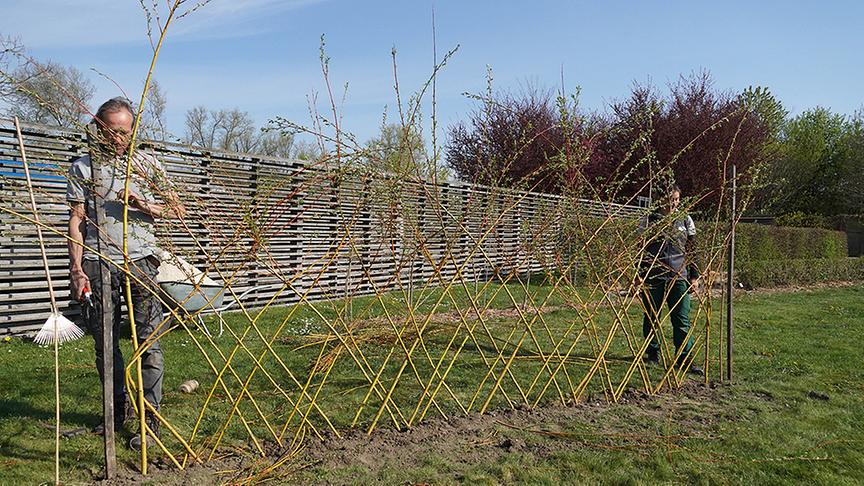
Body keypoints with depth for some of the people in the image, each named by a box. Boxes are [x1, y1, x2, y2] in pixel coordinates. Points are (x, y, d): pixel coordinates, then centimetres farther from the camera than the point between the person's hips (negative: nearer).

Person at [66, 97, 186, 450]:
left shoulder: (146, 163, 10)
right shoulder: (83, 167, 11)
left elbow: (177, 210, 12)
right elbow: (76, 220, 6)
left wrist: (146, 206, -8)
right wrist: (77, 269, -2)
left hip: (139, 258, -1)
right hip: (97, 262, 1)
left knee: (148, 341, -6)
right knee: (105, 343, 8)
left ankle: (150, 420, 1)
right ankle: (119, 408, 26)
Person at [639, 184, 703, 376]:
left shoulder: (685, 220, 10)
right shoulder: (649, 220, 3)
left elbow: (693, 249, 12)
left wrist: (694, 276, 7)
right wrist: (640, 275, -1)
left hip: (679, 277, 1)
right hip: (653, 277, -1)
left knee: (682, 321, -2)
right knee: (651, 319, 7)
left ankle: (685, 359, 4)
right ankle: (653, 355, 21)